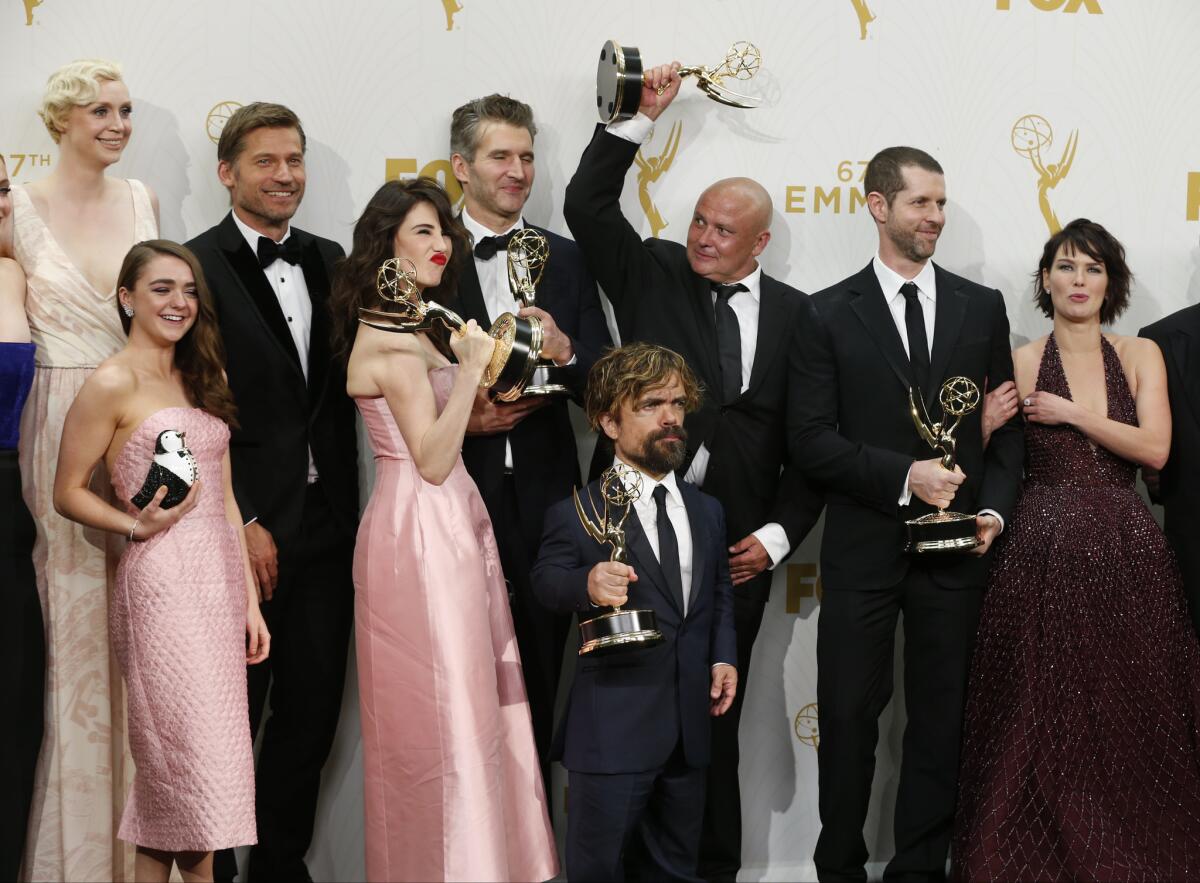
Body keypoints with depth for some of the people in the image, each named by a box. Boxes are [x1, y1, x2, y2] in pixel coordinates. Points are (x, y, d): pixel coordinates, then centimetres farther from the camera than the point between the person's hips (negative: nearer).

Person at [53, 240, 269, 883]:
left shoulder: (201, 379, 17)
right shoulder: (114, 383, -5)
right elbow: (67, 493, -2)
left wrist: (250, 600, 13)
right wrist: (138, 526, -18)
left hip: (220, 579, 7)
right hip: (163, 582, -6)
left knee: (169, 766, 8)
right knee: (198, 756, -6)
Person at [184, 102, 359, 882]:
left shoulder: (329, 261, 11)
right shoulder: (195, 267, -6)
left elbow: (341, 389, 11)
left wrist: (347, 511, 1)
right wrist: (242, 523, -13)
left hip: (328, 522, 5)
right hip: (247, 528, -5)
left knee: (313, 709, 12)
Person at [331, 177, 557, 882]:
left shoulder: (411, 328, 15)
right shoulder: (393, 339, -14)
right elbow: (431, 461, -19)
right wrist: (469, 370, -23)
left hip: (451, 526, 10)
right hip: (420, 531, -10)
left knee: (473, 696, 13)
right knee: (446, 710, -4)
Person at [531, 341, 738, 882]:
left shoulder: (707, 512, 14)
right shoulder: (577, 513, -5)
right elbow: (547, 578, -15)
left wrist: (723, 656, 4)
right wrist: (587, 584, -36)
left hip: (688, 729, 6)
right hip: (612, 730, -5)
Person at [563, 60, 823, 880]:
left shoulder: (793, 314, 6)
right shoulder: (651, 274, 7)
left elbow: (807, 442, 7)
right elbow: (587, 205, -3)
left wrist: (779, 533, -2)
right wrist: (642, 116, -6)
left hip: (736, 544, 1)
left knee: (715, 717, 8)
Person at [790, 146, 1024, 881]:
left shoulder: (983, 307, 7)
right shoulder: (830, 314, -1)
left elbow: (1007, 423, 9)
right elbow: (812, 438, -6)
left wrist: (995, 508, -5)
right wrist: (903, 476, -17)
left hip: (955, 546, 2)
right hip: (862, 547, -2)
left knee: (940, 719, 9)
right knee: (849, 717, 5)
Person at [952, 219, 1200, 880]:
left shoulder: (1141, 356, 9)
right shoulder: (1019, 364, 4)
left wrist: (1073, 413, -8)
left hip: (1126, 552, 2)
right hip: (1043, 551, -2)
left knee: (1132, 719, 3)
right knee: (1042, 720, -1)